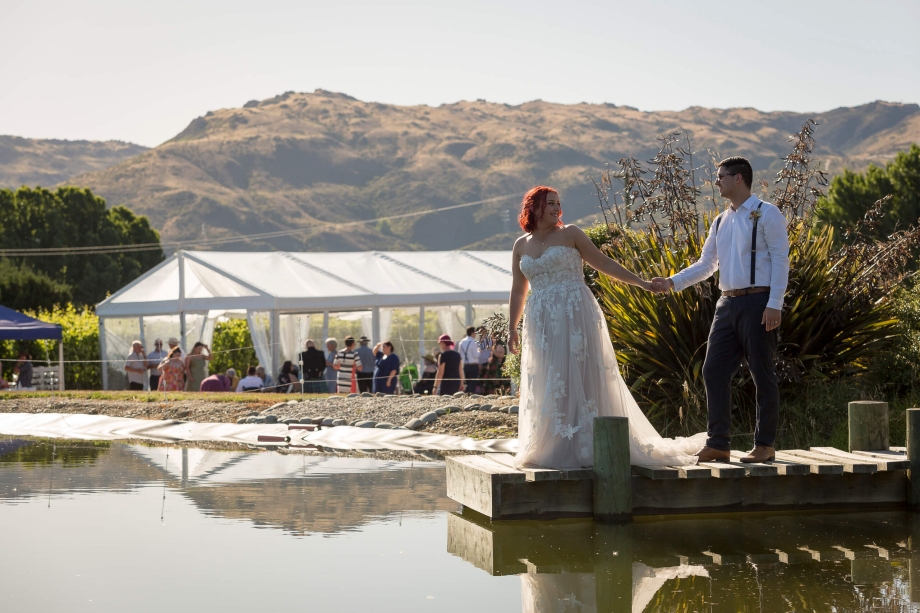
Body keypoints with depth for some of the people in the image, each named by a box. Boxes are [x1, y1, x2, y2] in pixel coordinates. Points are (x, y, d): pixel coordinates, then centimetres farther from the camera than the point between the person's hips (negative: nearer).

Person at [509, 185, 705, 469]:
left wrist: (640, 282, 2)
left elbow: (603, 263, 5)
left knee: (579, 379, -6)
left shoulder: (570, 234, 3)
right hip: (541, 325, 4)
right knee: (546, 387, 2)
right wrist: (512, 328, 15)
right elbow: (518, 291, 18)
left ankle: (584, 448, -4)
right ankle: (550, 449, 7)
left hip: (576, 317, -3)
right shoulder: (521, 246, 13)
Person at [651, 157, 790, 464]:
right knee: (714, 371, 3)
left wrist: (774, 304, -17)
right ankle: (718, 444, 8)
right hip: (728, 303, 7)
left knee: (762, 374, 0)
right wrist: (673, 282, 6)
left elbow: (780, 260, -9)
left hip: (757, 302, -7)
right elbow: (706, 265, 20)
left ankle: (765, 445, 8)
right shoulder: (720, 222, 17)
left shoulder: (766, 214, -4)